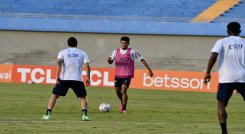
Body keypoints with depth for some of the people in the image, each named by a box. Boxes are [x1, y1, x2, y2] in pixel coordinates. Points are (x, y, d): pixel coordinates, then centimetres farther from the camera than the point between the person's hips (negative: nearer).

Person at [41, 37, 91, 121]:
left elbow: (59, 62, -8)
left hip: (64, 79, 0)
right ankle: (84, 115, -6)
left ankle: (48, 114, 6)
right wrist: (88, 78, 5)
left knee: (54, 95, 12)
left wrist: (57, 75, -13)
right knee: (83, 97, 14)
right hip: (78, 79, 0)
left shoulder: (63, 52, 11)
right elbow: (87, 66, 2)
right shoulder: (82, 53, 13)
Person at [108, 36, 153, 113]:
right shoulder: (116, 52, 7)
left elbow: (142, 60, 2)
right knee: (117, 91, 12)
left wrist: (149, 70, 1)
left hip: (127, 75, -4)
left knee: (123, 90, -18)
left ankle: (123, 108, -9)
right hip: (118, 75, 4)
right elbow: (110, 62, 5)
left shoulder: (132, 52, -3)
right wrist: (109, 60, -22)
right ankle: (122, 102, 41)